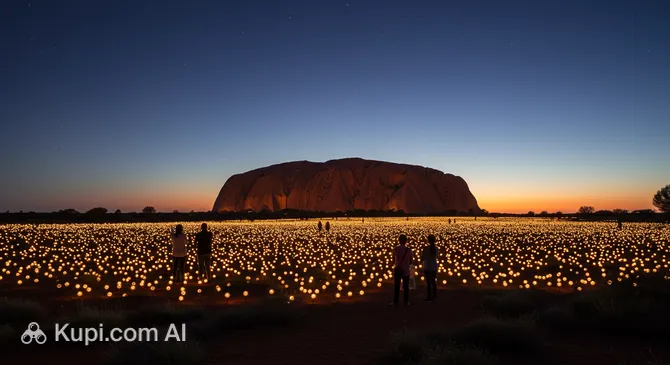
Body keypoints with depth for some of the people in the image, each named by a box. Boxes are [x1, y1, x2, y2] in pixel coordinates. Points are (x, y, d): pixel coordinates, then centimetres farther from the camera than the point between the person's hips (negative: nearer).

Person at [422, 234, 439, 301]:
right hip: (434, 267, 6)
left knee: (428, 282, 0)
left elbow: (422, 258, -11)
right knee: (433, 281, 17)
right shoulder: (436, 248, 0)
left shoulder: (426, 248, -17)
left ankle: (429, 297, 2)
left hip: (427, 268, -6)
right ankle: (434, 296, 22)